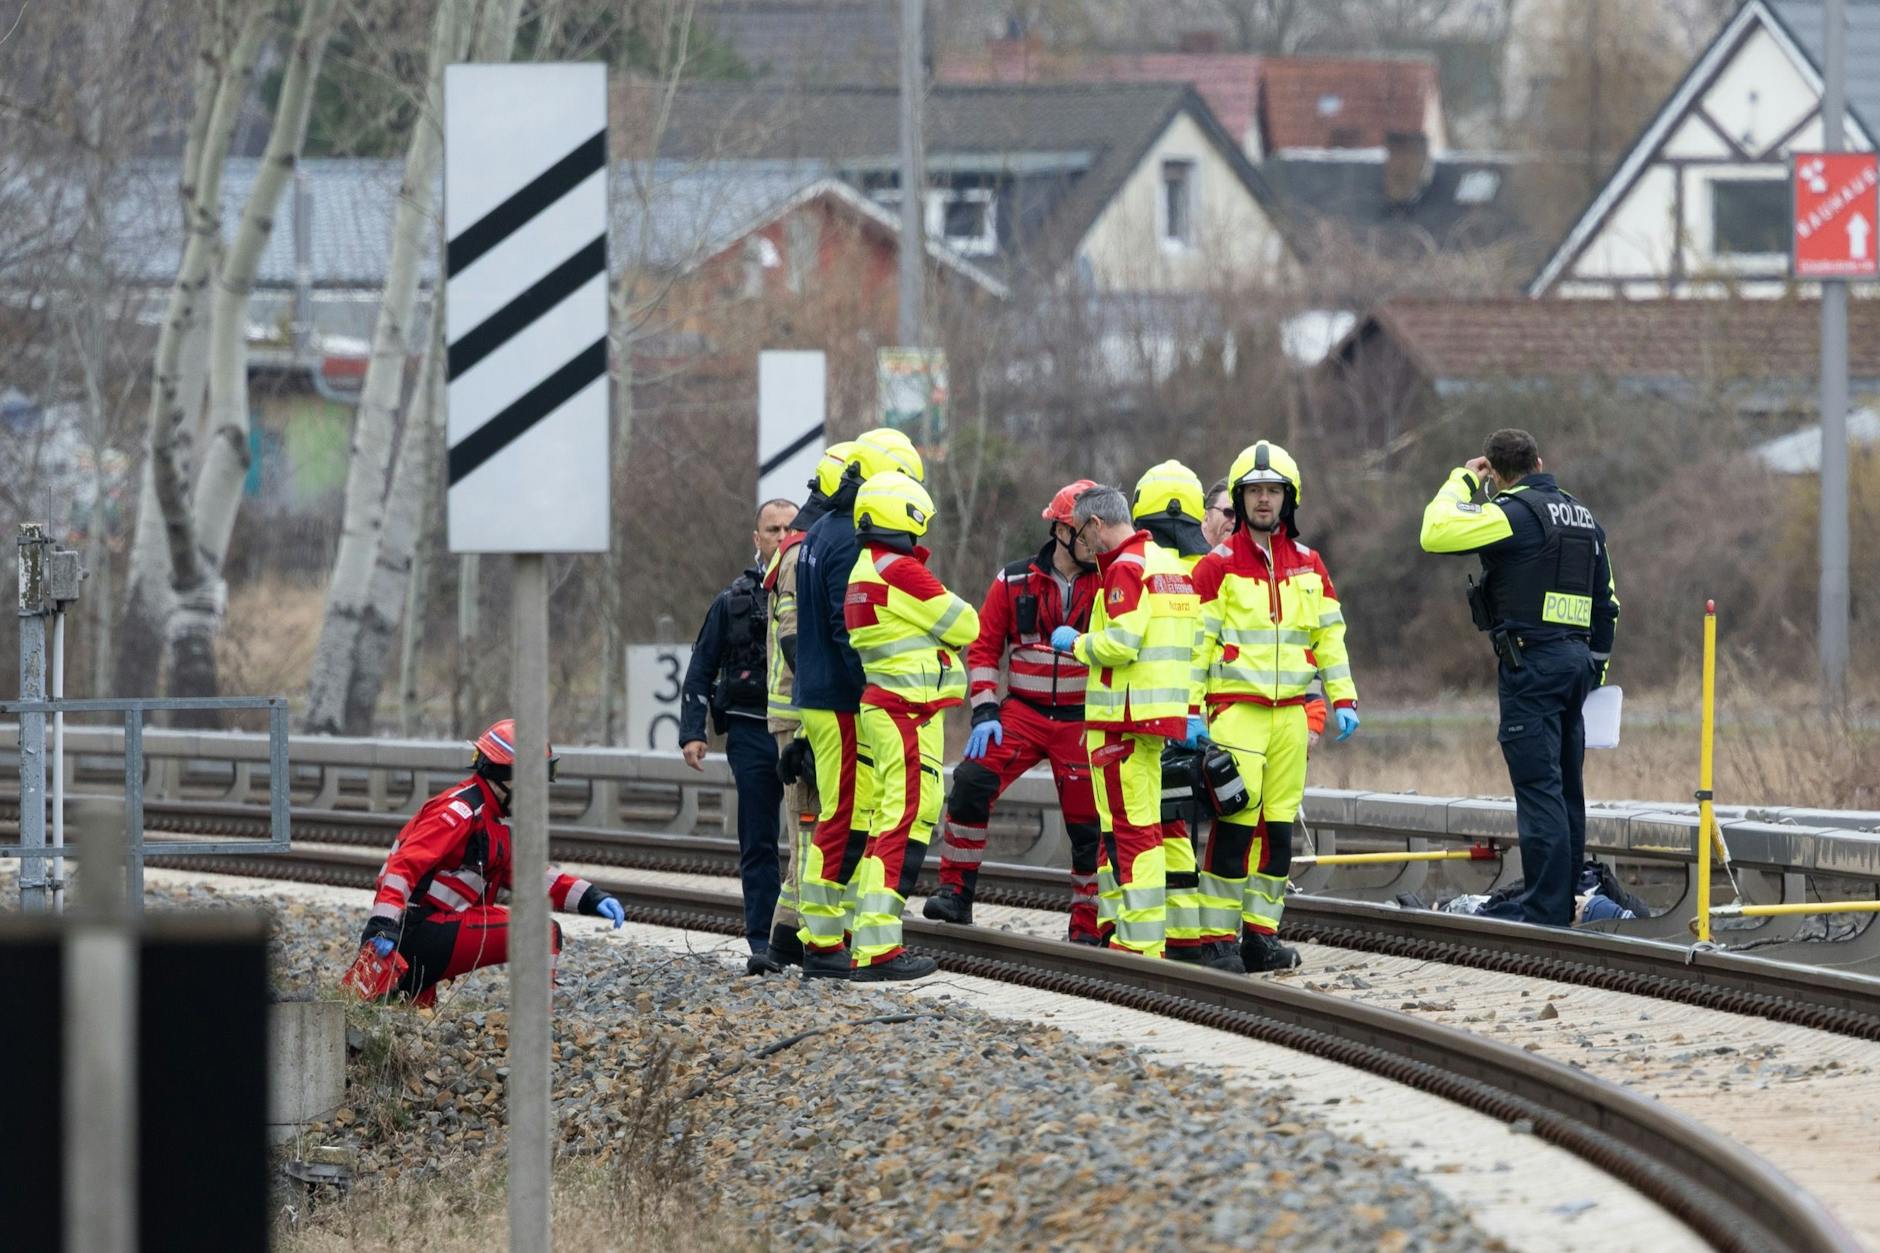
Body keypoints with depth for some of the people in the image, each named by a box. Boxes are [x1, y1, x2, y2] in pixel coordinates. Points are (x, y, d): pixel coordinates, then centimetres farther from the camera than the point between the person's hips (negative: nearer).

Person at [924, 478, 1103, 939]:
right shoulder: (1015, 582, 1)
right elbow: (984, 647, 5)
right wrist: (984, 712, -6)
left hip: (1083, 723, 0)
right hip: (1022, 712, 0)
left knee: (1087, 823, 0)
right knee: (971, 781, -20)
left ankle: (1086, 927, 13)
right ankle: (956, 892, -11)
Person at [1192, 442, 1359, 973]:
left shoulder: (1308, 565, 13)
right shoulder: (1218, 566, -1)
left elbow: (1329, 635, 16)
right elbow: (1196, 642, -3)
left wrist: (1343, 700, 7)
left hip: (1291, 710, 5)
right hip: (1236, 708, -5)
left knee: (1279, 828, 4)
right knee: (1235, 823, -12)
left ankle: (1261, 933, 11)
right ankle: (1217, 938, -9)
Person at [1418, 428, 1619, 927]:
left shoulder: (1516, 513, -10)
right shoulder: (1585, 520, 16)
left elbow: (1436, 532, -19)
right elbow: (1607, 602, 22)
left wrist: (1461, 482, -2)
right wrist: (1597, 667, 29)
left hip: (1530, 660, -8)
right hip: (1576, 659, 8)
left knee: (1538, 787, -9)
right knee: (1565, 787, 13)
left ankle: (1544, 910, -12)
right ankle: (1562, 901, 17)